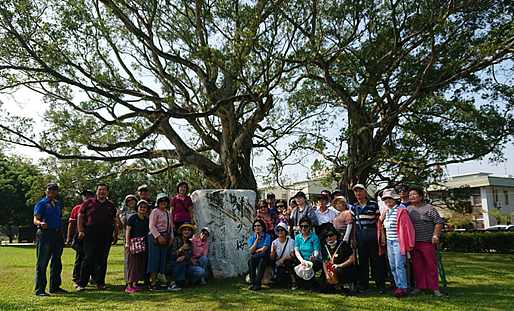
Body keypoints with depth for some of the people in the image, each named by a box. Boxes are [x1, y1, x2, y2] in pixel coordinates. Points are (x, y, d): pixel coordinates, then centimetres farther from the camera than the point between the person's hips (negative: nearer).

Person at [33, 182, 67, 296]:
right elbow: (35, 219, -11)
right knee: (42, 263, -4)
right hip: (45, 234, -7)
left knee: (57, 262, 11)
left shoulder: (58, 205, 20)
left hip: (58, 234, 7)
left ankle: (55, 287, 20)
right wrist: (41, 224, -33)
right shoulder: (41, 203, 0)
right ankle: (39, 289, 3)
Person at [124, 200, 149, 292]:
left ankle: (135, 284, 15)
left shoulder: (146, 219, 14)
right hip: (133, 242, -7)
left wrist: (147, 242, 12)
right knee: (132, 263, -7)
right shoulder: (133, 218, -6)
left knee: (141, 263, 6)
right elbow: (127, 230, -9)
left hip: (142, 244, 7)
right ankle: (129, 285, -2)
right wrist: (127, 243, -16)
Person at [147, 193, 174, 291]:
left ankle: (154, 280, 12)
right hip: (155, 238, -7)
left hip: (164, 238, 7)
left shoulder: (168, 213, 19)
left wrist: (171, 238, 11)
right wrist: (159, 236, -19)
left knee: (161, 259, 5)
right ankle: (153, 284, -5)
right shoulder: (155, 211, -3)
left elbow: (171, 227, 23)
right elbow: (151, 226, -11)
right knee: (154, 259, -7)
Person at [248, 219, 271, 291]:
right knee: (251, 261, -31)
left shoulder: (267, 236, 1)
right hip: (255, 258, 3)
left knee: (262, 261, -36)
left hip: (265, 258, -3)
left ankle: (257, 283, -30)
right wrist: (257, 239, -4)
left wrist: (255, 251, 1)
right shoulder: (252, 238, 12)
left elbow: (264, 249, -11)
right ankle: (252, 282, -26)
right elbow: (251, 251, -3)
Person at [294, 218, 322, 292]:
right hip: (303, 261, 4)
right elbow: (296, 251, 0)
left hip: (316, 261, -4)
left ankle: (312, 286, -7)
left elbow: (317, 251, -11)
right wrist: (302, 260, -20)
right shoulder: (297, 237, 8)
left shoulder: (314, 237, -5)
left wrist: (314, 257, -36)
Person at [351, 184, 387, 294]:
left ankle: (381, 285, 9)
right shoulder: (354, 207, 10)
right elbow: (354, 224, 12)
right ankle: (363, 285, 17)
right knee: (362, 260, 8)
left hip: (372, 234, -3)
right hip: (360, 234, 3)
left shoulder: (374, 205, -1)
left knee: (376, 259, -1)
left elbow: (379, 221, 1)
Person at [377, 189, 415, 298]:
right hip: (389, 241, 8)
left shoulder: (401, 211, -9)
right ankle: (398, 286, 19)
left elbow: (407, 227, -10)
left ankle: (402, 288, -3)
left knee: (399, 265, -9)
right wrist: (381, 219, 6)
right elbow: (382, 226, 29)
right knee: (392, 266, 10)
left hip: (398, 241, -7)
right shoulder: (385, 212, 15)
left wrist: (405, 243, -12)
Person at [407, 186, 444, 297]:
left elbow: (439, 222, -2)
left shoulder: (429, 208, 1)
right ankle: (419, 287, 15)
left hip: (427, 242, -4)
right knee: (416, 266, 7)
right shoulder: (407, 210, 14)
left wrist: (435, 236, -11)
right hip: (413, 243, 4)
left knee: (431, 266, -1)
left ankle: (435, 288, 7)